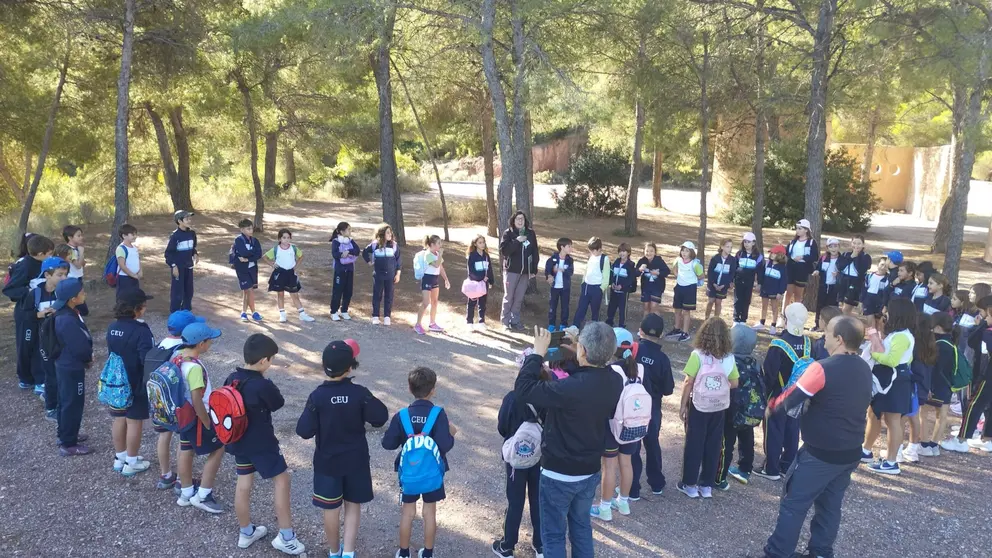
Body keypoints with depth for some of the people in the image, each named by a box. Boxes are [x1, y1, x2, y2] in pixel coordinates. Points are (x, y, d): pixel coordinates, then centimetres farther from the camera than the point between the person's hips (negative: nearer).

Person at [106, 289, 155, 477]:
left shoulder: (113, 327, 0)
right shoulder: (141, 330, -24)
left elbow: (111, 352, 12)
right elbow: (148, 360, -27)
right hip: (137, 384, -7)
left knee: (119, 419, 18)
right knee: (134, 422, 6)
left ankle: (120, 458, 31)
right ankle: (131, 463, 16)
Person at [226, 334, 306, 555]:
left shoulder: (232, 379, -5)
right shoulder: (264, 385, -26)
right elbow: (278, 404, -7)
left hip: (238, 441, 7)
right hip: (261, 444, -7)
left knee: (243, 483, 17)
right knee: (281, 479, 6)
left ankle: (246, 533, 32)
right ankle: (286, 537, 11)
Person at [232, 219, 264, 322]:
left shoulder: (255, 241, 5)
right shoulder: (239, 240, -10)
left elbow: (259, 255, -7)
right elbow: (244, 252, -24)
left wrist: (247, 259, -18)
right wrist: (253, 252, -8)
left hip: (252, 268, 5)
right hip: (242, 269, -5)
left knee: (246, 291, 12)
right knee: (249, 290, -7)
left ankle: (244, 312, 22)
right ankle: (253, 313, 2)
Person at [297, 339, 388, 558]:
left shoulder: (317, 396, -17)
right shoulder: (360, 393, -16)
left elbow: (304, 431, -15)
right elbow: (380, 418, -9)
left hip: (327, 461, 0)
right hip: (356, 460, 1)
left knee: (331, 509, 16)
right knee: (353, 505, 18)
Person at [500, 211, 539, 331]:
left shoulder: (530, 233, 5)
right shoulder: (508, 233, -4)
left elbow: (535, 252, 7)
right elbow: (503, 250, -14)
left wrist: (534, 270, 4)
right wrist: (516, 241, -22)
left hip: (525, 271, 3)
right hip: (511, 270, -3)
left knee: (519, 298, 8)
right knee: (509, 296, 4)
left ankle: (515, 320, 18)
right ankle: (506, 320, 15)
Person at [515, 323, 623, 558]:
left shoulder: (569, 388, -33)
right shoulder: (615, 381, -10)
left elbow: (523, 388, -25)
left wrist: (538, 353, -17)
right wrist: (579, 355, 3)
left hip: (559, 474, -6)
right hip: (591, 470, 6)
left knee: (554, 535, 12)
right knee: (581, 526, 25)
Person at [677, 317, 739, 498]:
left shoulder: (698, 355, -15)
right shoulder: (729, 357, -4)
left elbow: (688, 383, -13)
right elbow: (734, 384, 2)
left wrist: (683, 405, -3)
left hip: (698, 406, -3)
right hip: (719, 408, 3)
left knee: (694, 444, 8)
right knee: (713, 445, 13)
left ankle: (689, 484, 15)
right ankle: (707, 485, 20)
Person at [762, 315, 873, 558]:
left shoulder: (823, 368, -21)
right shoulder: (865, 370, 4)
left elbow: (791, 399, -17)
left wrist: (771, 406, 3)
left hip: (820, 453, -7)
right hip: (850, 453, 7)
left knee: (793, 504, 3)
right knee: (830, 505, 18)